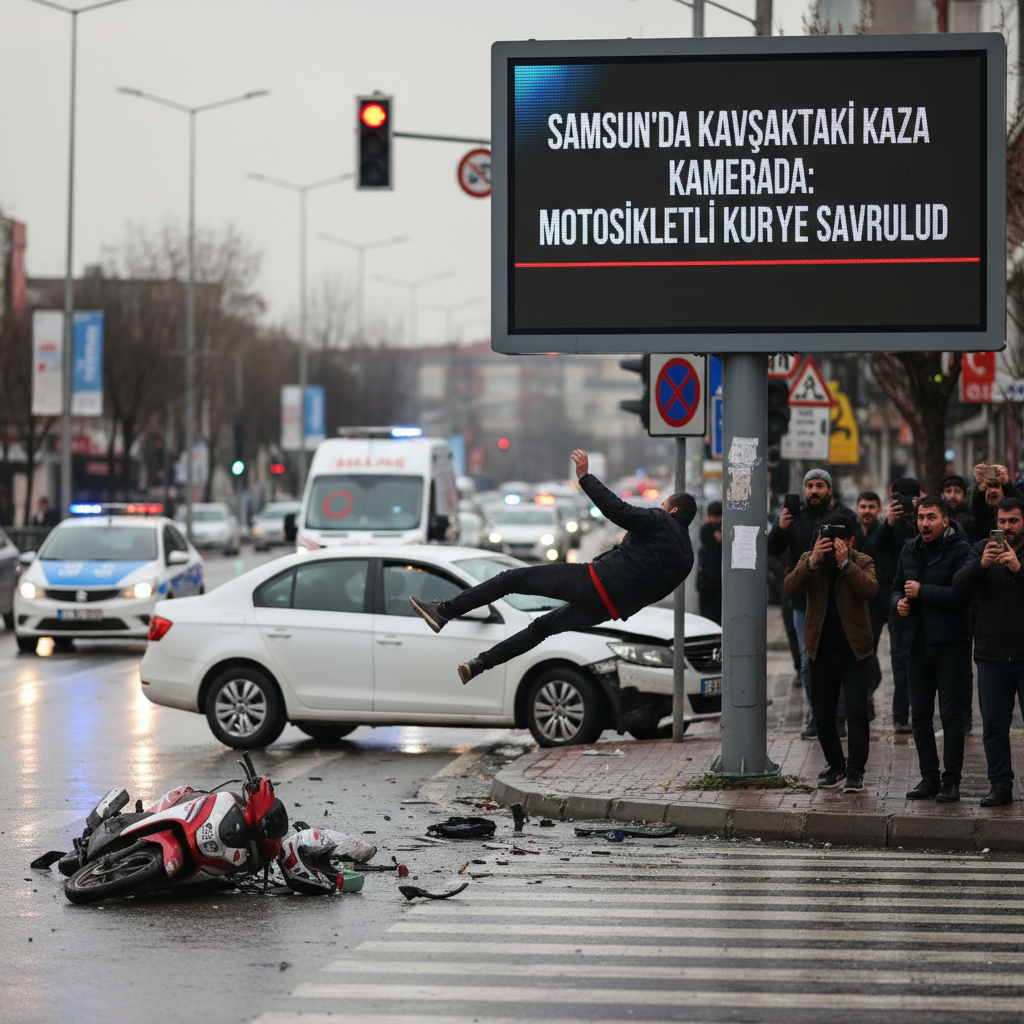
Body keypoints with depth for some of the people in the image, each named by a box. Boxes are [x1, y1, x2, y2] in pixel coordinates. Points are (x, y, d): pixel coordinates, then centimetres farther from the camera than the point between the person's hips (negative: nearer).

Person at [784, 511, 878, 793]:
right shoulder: (809, 560, 4)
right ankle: (835, 767, 25)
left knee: (856, 711, -11)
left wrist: (845, 563, -28)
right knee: (823, 714, 7)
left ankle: (855, 772, -4)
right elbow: (791, 587, -14)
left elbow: (870, 589, -21)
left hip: (855, 651, -3)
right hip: (821, 651, 3)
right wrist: (813, 561, -26)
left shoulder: (862, 563, -1)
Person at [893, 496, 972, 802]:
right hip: (917, 643, 7)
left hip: (951, 643, -7)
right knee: (920, 714, 9)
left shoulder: (960, 551, -9)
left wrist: (922, 591, -16)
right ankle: (929, 778, 17)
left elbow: (962, 595, -21)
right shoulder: (910, 550, 12)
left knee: (951, 714, -4)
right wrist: (899, 602, 2)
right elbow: (897, 586, 25)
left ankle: (951, 780, 0)